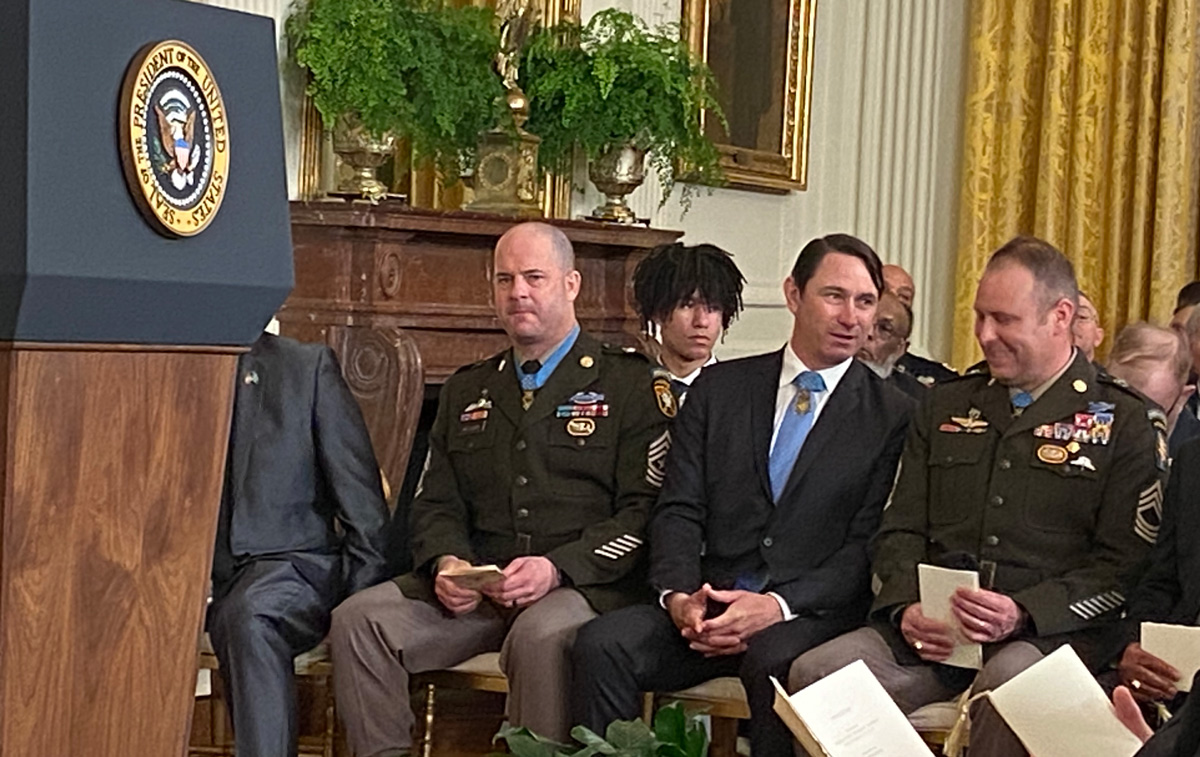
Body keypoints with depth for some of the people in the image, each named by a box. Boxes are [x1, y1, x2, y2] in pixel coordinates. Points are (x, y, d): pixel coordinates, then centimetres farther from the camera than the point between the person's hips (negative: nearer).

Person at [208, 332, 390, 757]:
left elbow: (361, 498, 2)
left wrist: (360, 602, -7)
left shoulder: (309, 367, 5)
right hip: (199, 574, 3)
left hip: (293, 563, -3)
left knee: (246, 614, -36)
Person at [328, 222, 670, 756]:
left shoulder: (630, 384, 5)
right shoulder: (466, 391, 22)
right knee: (359, 618, -18)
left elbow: (644, 511, -4)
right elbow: (436, 503, 19)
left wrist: (558, 568, -17)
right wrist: (446, 562, -5)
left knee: (542, 635, -38)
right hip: (473, 587, 5)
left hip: (584, 586, -5)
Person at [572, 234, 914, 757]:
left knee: (775, 661, -36)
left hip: (812, 612, -3)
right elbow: (678, 510, 8)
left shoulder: (892, 415, 5)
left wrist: (779, 605, -17)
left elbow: (868, 545, -2)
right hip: (709, 604, 3)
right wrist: (678, 596, -12)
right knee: (600, 644, -23)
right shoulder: (719, 388, 14)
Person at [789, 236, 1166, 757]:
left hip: (1050, 632, -4)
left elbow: (1124, 566, 0)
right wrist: (907, 605, -3)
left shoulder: (1123, 421, 7)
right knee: (814, 674, -24)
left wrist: (1024, 614, -15)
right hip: (931, 630, 4)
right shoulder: (944, 406, 22)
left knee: (1011, 683, -40)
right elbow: (900, 532, 20)